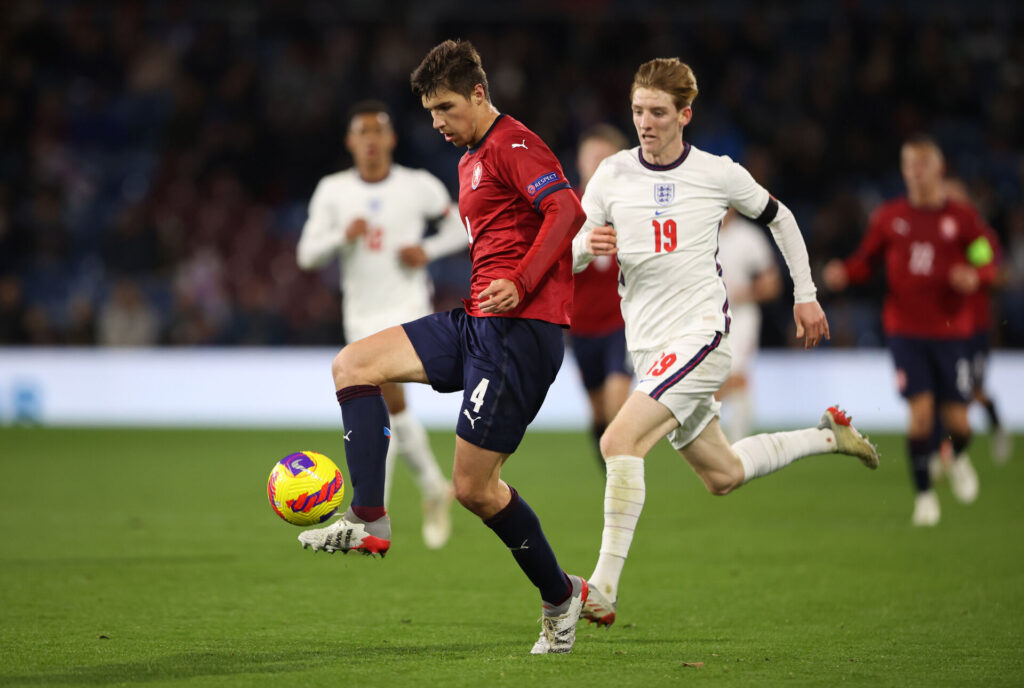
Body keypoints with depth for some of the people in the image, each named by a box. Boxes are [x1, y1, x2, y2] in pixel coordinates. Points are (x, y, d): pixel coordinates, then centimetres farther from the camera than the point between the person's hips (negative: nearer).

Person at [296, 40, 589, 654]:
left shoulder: (513, 145, -9)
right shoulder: (470, 160, 22)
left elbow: (567, 210, -23)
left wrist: (519, 285, -28)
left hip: (520, 328, -10)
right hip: (475, 323, 10)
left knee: (474, 486, -8)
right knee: (353, 363, -2)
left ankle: (560, 595, 10)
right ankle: (370, 521, -7)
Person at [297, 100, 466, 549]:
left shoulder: (418, 186, -2)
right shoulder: (332, 190, 2)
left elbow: (462, 226, 10)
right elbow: (307, 255, 0)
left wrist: (428, 250, -8)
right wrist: (343, 236, -19)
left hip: (408, 309, -4)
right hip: (362, 316, 4)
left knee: (382, 394, -23)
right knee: (392, 406, 10)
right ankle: (433, 488, 33)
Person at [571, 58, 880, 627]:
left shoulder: (718, 174, -3)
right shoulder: (612, 175, 4)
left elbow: (778, 218, 14)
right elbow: (567, 255, 7)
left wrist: (806, 296, 17)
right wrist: (587, 246, -17)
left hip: (701, 333, -5)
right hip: (648, 347, 5)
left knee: (620, 441, -25)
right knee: (722, 475, 16)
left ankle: (604, 589, -25)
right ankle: (829, 436, 41)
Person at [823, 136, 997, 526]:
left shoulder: (962, 218, 0)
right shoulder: (888, 217, 3)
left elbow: (986, 261, 4)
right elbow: (867, 259, 10)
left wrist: (974, 277, -18)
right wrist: (843, 274, -11)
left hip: (951, 329, 0)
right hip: (905, 329, 0)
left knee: (956, 418, -1)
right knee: (921, 409, -13)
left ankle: (959, 458, 37)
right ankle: (924, 494, 0)